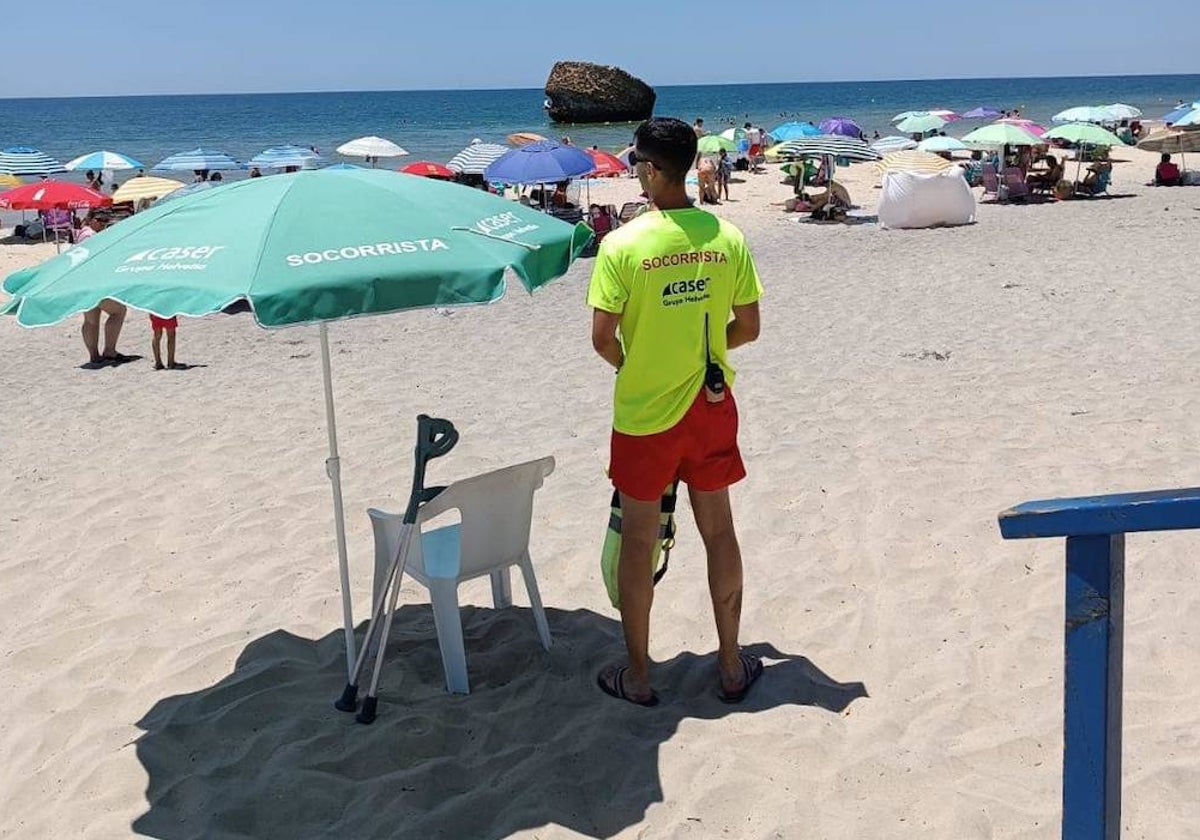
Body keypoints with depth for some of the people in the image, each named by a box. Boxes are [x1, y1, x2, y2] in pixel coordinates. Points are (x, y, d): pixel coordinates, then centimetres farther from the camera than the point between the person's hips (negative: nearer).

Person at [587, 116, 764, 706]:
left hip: (644, 414, -3)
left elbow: (602, 338, -15)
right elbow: (747, 328, 0)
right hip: (711, 406, 3)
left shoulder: (622, 244, -16)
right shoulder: (727, 237, -5)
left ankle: (637, 675, 22)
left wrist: (632, 364, 6)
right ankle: (731, 665, 27)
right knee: (718, 531, 16)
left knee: (638, 540, 10)